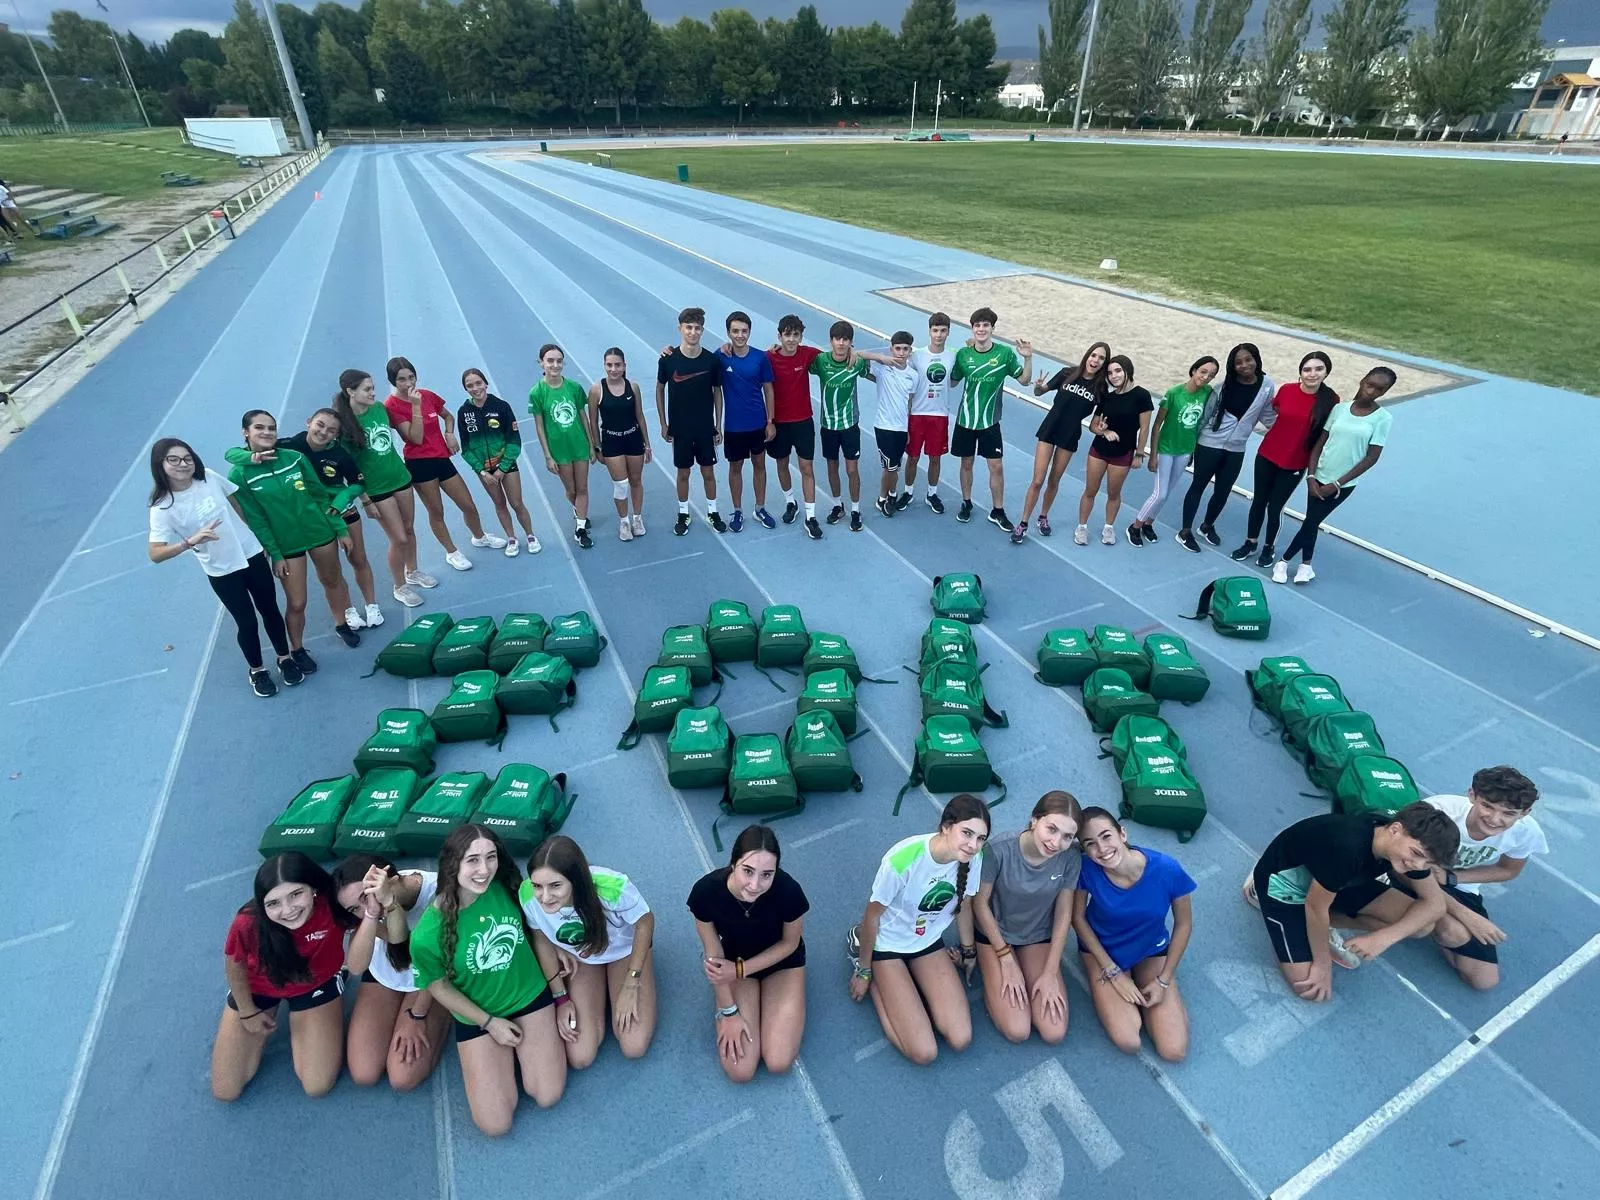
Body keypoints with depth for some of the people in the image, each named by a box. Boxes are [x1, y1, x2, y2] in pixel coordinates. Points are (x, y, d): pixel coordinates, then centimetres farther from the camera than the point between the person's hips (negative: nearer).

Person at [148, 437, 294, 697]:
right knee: (247, 621, 8)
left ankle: (285, 658, 34)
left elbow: (238, 503, 9)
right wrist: (190, 541, -37)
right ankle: (257, 671, 32)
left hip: (251, 553, 3)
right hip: (222, 571, -3)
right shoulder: (163, 508, -17)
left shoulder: (209, 477, -8)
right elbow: (155, 554, -22)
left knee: (269, 609, 14)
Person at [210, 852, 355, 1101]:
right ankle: (267, 1019, 29)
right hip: (258, 986, 1)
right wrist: (248, 1011, 3)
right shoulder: (249, 924, -36)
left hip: (317, 981, 0)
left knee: (318, 1086, -1)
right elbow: (234, 967, -12)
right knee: (225, 1091, 8)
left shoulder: (334, 904, -39)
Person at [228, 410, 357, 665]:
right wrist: (274, 555, -8)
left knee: (333, 580, 20)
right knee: (296, 603, 1)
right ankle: (296, 650, 24)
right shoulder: (240, 475, -11)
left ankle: (341, 624, 45)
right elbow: (255, 520, -8)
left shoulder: (295, 457, -6)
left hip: (321, 532, 3)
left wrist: (341, 529, 3)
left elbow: (321, 495, 2)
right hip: (286, 544, -2)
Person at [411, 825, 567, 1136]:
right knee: (496, 1124, -1)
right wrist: (490, 1023, -6)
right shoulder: (427, 933, -29)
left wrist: (560, 993, 1)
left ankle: (519, 1048, 27)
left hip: (531, 996, 2)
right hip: (477, 1016, -1)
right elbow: (440, 986, -9)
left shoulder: (506, 886, -22)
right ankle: (504, 1053, 25)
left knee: (547, 1096, 1)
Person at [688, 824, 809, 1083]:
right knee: (740, 1071, -8)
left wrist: (740, 971, -19)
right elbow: (713, 954, -15)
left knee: (778, 1063, -12)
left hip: (782, 962, 0)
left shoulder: (788, 891, -36)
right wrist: (729, 1012, -9)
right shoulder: (705, 891, -33)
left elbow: (790, 943, -14)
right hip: (734, 962, 1)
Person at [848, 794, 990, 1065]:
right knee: (924, 1052, -9)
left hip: (929, 942, 5)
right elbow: (872, 915, -19)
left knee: (960, 1040, -6)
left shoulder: (971, 858, -20)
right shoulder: (903, 859, -36)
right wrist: (863, 972, -5)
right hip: (888, 945, -5)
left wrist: (968, 951, 18)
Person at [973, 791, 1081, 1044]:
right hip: (996, 934, -3)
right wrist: (1005, 959, -12)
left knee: (1054, 1033, -6)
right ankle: (991, 973, 15)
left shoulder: (1071, 857, -24)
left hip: (1040, 937, 3)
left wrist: (1050, 973, -9)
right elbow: (980, 903, -17)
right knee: (1017, 1031, -11)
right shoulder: (999, 848, -33)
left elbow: (1063, 914, -10)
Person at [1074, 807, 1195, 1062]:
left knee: (1175, 1051, -8)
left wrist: (1163, 981, -7)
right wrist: (1113, 973, -12)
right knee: (1128, 1042, -16)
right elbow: (1078, 917, -11)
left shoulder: (1167, 869, -30)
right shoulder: (1086, 869, -30)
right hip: (1102, 950, -1)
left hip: (1152, 951, 1)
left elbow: (1183, 923, -10)